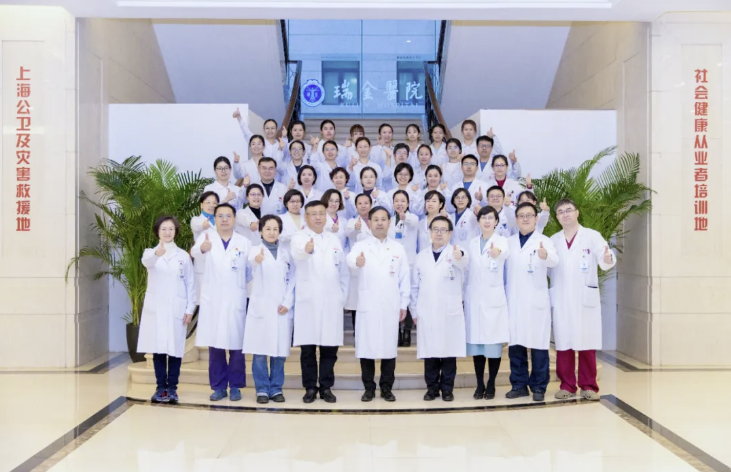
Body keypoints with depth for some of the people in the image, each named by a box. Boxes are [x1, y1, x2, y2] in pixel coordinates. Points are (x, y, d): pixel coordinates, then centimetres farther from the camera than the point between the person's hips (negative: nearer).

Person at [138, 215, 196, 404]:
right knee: (158, 349, 2)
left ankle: (172, 388, 9)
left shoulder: (183, 255, 6)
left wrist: (190, 309, -3)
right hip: (155, 309, 0)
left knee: (175, 349, 1)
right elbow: (146, 262, -23)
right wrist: (157, 253, -46)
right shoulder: (150, 253, 4)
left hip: (177, 309, 0)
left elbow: (190, 284, 5)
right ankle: (161, 387, 11)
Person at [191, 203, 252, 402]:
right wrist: (202, 248, -43)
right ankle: (218, 386, 16)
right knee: (215, 345, 5)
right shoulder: (206, 237, 1)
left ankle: (235, 386, 14)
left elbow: (250, 271, 10)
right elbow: (194, 251, -22)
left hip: (236, 301, 0)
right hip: (212, 301, 0)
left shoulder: (244, 242, 6)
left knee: (236, 345, 2)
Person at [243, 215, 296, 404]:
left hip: (282, 308, 2)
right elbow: (251, 262, -25)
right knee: (260, 352, -1)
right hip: (261, 307, -2)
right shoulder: (255, 250, 0)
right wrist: (257, 260, -50)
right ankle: (262, 389, 10)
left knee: (280, 351, 4)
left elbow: (292, 279, 8)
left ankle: (276, 388, 16)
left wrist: (288, 303, -5)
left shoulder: (285, 253, 11)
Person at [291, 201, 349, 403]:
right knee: (308, 348, 1)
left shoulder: (334, 240, 13)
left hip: (332, 303, 3)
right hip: (308, 302, -3)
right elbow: (297, 253, -29)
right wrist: (306, 249, -52)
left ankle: (326, 387, 16)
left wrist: (342, 296, 9)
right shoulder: (299, 238, -3)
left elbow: (344, 271, 17)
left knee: (330, 348, 5)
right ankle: (310, 388, 12)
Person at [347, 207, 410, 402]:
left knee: (389, 347, 4)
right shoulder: (360, 246, 2)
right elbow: (351, 260, -22)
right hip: (367, 305, -1)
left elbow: (404, 278, 9)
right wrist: (357, 261, -46)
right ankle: (369, 388, 12)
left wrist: (404, 304, 4)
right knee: (366, 346, 1)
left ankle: (386, 388, 15)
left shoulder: (398, 248, 9)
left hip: (391, 306, 1)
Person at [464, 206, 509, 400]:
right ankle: (479, 385, 14)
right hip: (474, 297, 4)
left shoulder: (501, 240, -3)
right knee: (476, 343, 5)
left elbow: (505, 252, -28)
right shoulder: (472, 242, 11)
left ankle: (491, 385, 11)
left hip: (493, 298, -4)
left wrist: (498, 252, -53)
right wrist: (464, 295, 10)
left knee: (494, 343, -2)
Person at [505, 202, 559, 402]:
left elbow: (554, 261, -21)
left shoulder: (544, 241, -1)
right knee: (515, 344, 5)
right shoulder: (509, 242, 11)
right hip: (514, 301, 3)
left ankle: (538, 387, 10)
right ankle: (519, 384, 16)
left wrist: (545, 255, -44)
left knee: (538, 345, 0)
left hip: (536, 301, -3)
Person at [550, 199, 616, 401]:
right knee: (563, 343, 3)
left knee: (587, 343, 0)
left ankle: (588, 386, 10)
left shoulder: (592, 236, 0)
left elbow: (604, 261, -14)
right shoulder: (553, 241, 11)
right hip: (561, 300, 2)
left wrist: (608, 259, -35)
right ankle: (567, 385, 12)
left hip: (586, 298, -2)